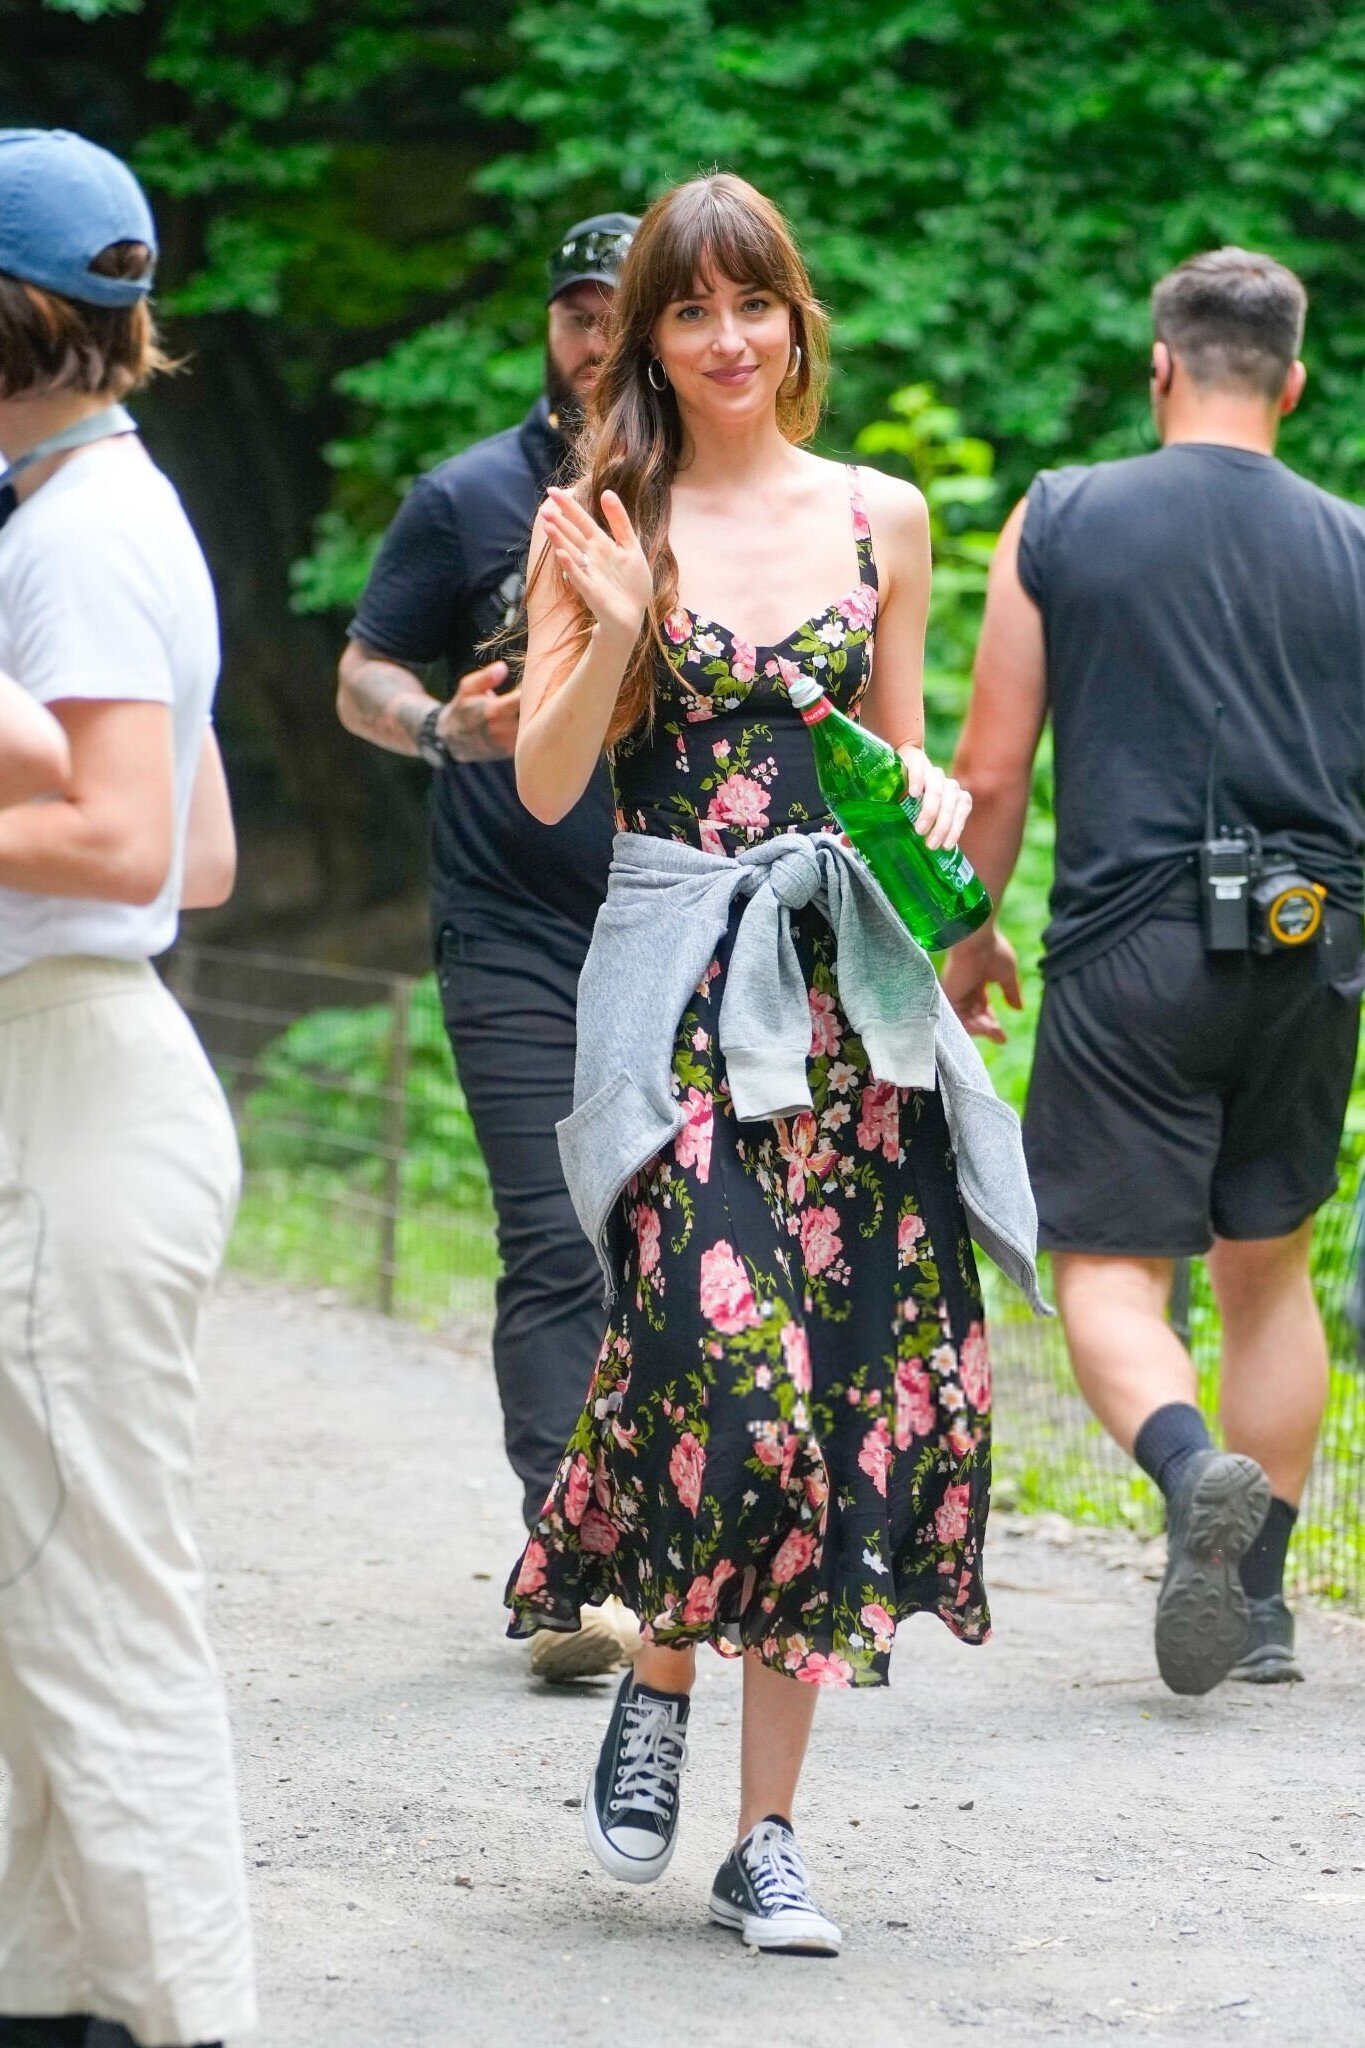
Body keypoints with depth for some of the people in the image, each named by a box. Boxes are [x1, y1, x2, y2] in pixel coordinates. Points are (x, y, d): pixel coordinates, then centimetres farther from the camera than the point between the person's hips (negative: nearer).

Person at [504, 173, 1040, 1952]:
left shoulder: (881, 518, 11)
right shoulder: (603, 520, 3)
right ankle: (660, 1677, 12)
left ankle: (770, 1831, 7)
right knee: (731, 1375, -19)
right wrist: (613, 625, -14)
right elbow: (546, 786, 0)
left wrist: (930, 788, -1)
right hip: (679, 985, -3)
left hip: (850, 992, 3)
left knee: (858, 1387, -2)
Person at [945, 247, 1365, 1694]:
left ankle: (1196, 1470, -27)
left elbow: (990, 772, 2)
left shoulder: (1058, 522, 1)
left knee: (1108, 1265, 2)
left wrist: (968, 940, 15)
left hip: (1131, 940, -3)